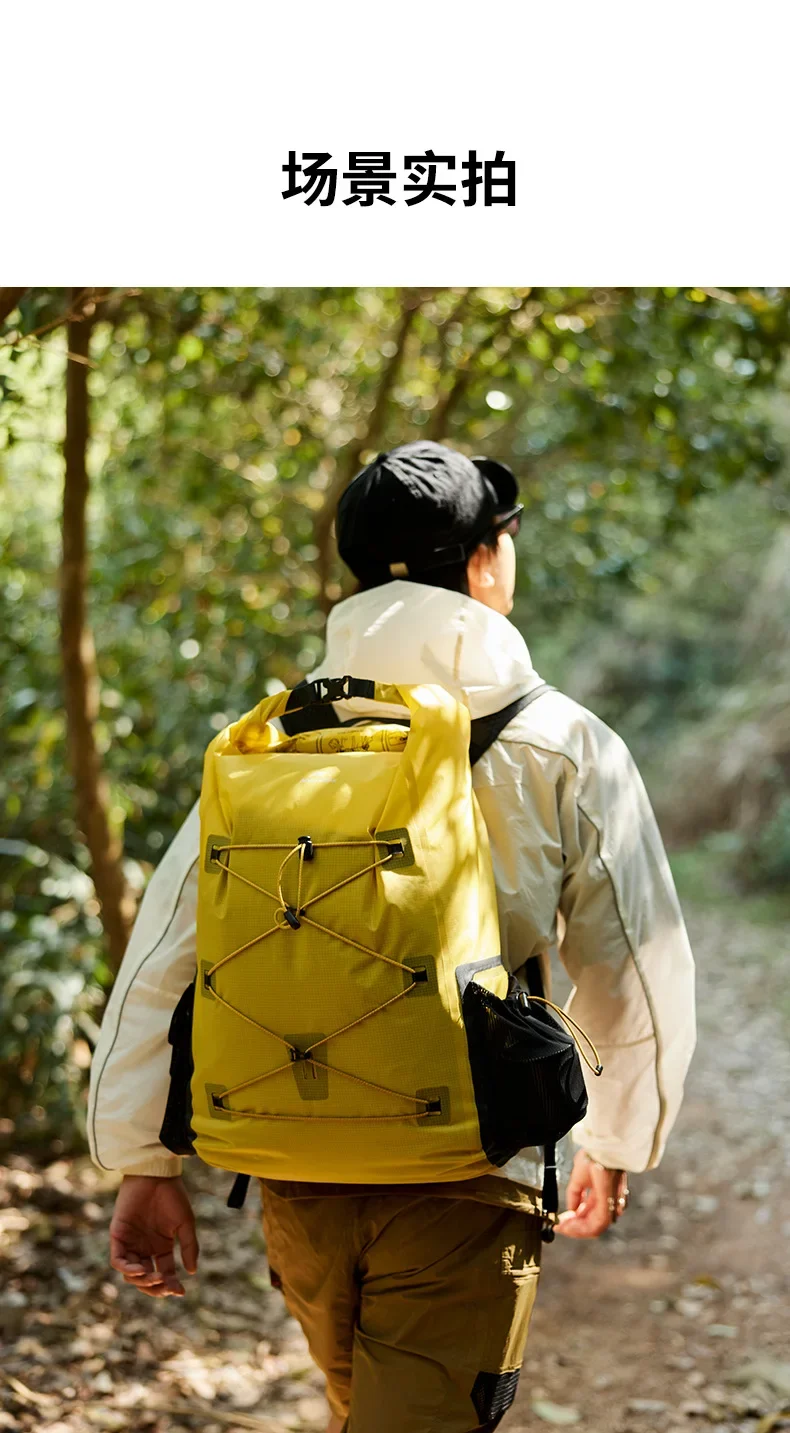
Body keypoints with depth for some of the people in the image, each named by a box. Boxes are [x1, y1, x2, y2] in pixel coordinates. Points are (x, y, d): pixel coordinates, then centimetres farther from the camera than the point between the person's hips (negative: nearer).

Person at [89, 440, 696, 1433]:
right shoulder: (567, 750, -5)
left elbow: (161, 964, -2)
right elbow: (640, 979, 2)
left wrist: (144, 1165, 6)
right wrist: (616, 1148, 18)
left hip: (298, 1185, 4)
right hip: (469, 1192, -4)